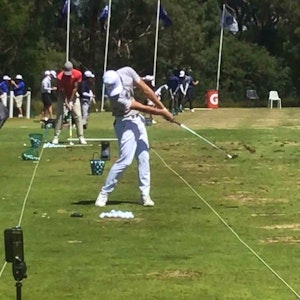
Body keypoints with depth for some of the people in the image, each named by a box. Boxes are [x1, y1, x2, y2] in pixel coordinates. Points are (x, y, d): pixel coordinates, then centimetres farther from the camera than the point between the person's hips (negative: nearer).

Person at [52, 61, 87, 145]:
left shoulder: (77, 74, -21)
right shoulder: (60, 77, -25)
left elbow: (75, 88, -15)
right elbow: (62, 92, -20)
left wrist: (71, 101, -16)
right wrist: (66, 103, -25)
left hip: (73, 95, 1)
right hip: (63, 96, -1)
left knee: (78, 116, -7)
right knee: (59, 115, -8)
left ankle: (81, 137, -5)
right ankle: (56, 137, -4)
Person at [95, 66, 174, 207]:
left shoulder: (127, 72, -14)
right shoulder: (114, 96, -30)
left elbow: (145, 90, -2)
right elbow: (140, 107, -24)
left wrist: (162, 107, 0)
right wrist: (162, 113, -16)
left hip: (137, 119, 7)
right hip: (125, 123, -7)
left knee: (144, 157, 5)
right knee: (125, 159, -14)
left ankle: (145, 194, 8)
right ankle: (104, 193, -5)